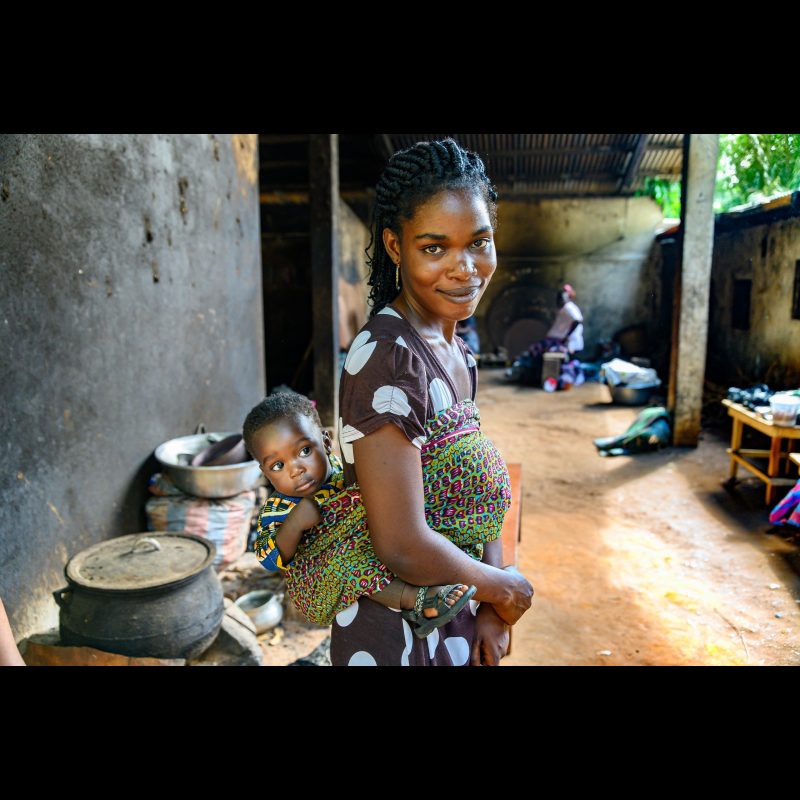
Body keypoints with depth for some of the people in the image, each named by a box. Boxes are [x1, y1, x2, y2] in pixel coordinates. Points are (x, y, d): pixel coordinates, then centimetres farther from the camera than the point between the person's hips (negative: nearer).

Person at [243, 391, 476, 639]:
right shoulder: (277, 508, -5)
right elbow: (270, 560, -14)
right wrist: (295, 523, -26)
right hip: (322, 596, -4)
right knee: (346, 552, -34)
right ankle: (416, 598, -37)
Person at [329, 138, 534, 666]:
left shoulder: (458, 355, 2)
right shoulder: (388, 355, -26)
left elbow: (478, 495, 4)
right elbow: (402, 547, -29)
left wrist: (492, 611, -5)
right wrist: (503, 587, -12)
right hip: (400, 635, -7)